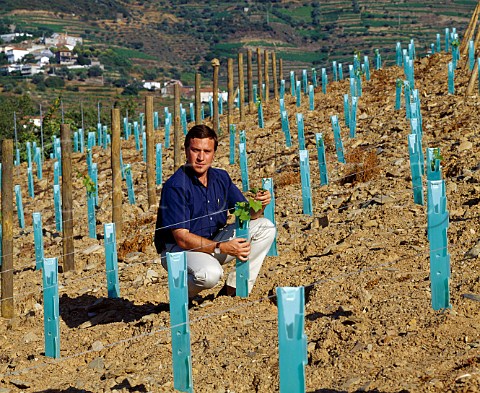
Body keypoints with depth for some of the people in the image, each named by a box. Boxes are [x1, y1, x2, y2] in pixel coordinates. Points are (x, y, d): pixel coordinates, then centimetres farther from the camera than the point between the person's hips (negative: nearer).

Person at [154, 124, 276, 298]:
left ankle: (233, 290, -2)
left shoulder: (221, 178, 0)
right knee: (210, 274, -38)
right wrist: (223, 248, -33)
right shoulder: (175, 186, -21)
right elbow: (182, 238, -25)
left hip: (213, 241, 7)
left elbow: (247, 215, 5)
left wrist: (258, 205, -19)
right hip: (178, 248, -7)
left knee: (265, 227, -3)